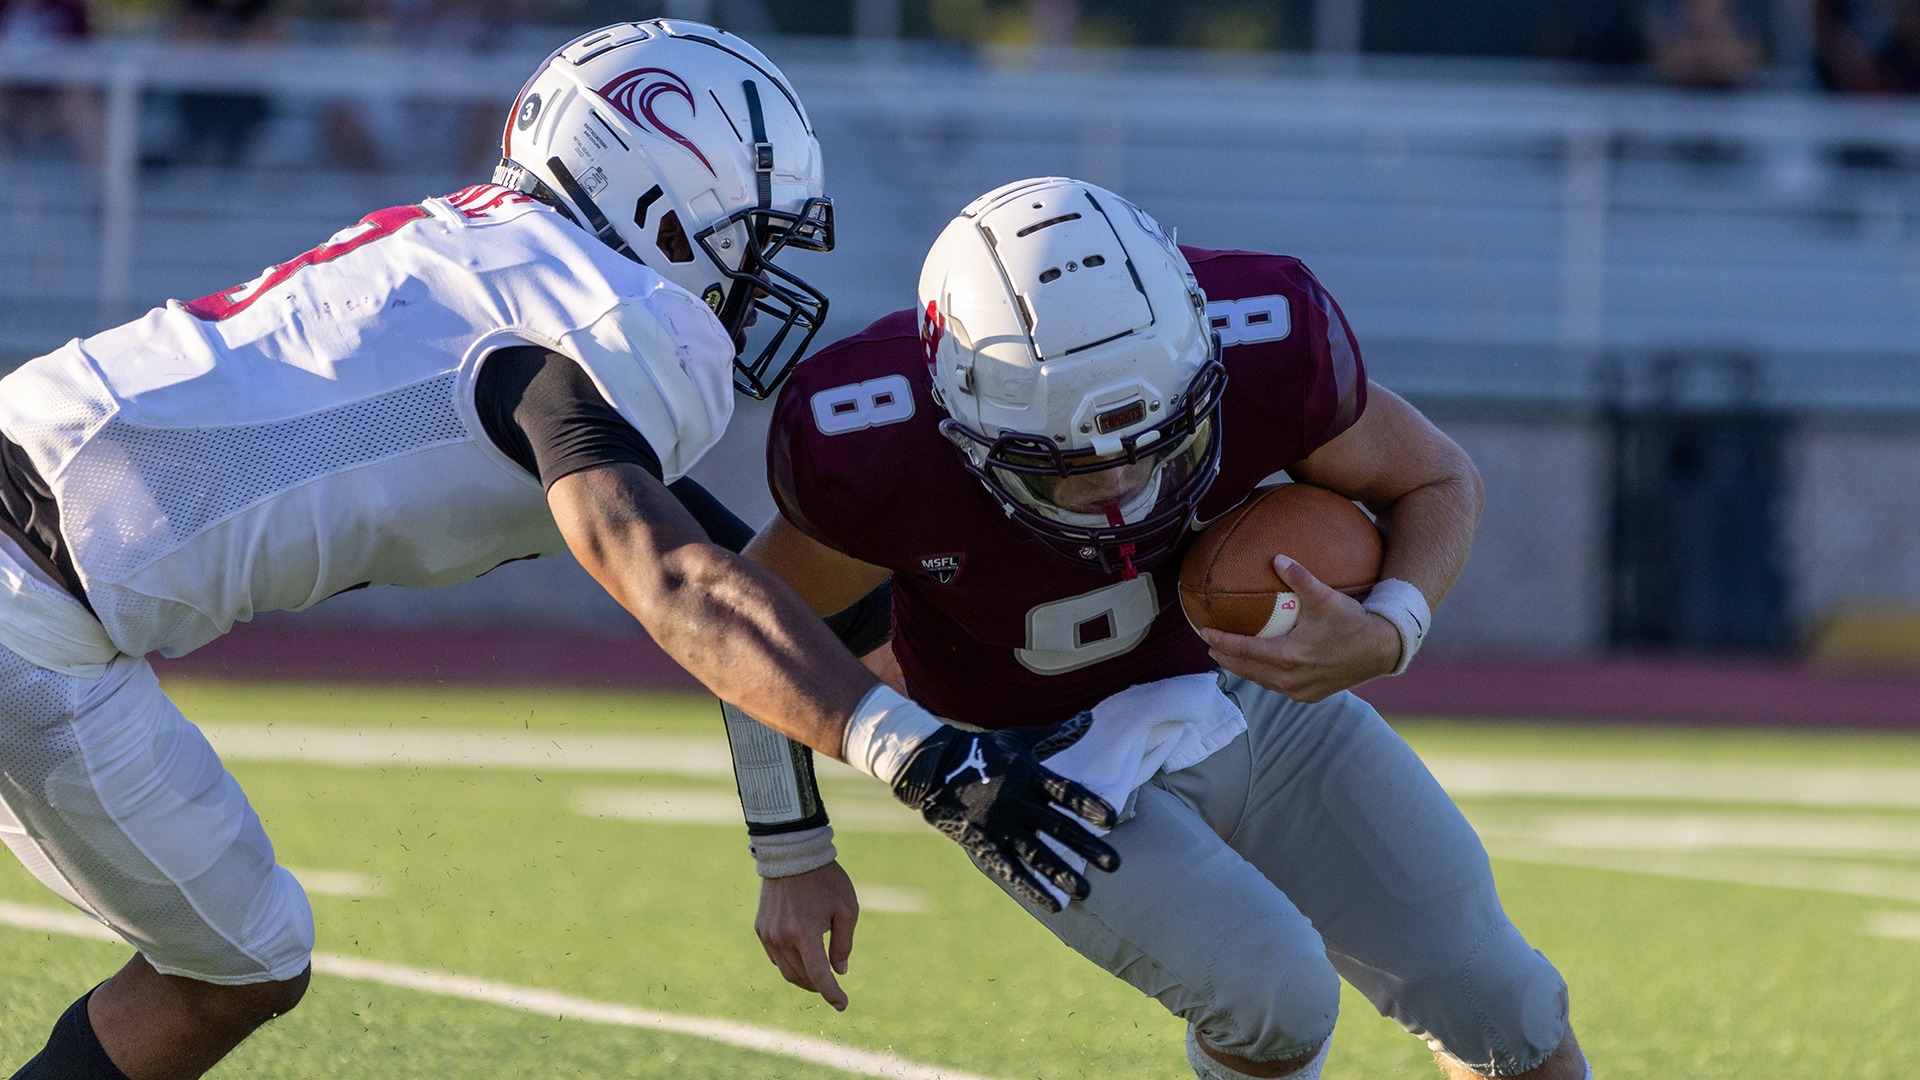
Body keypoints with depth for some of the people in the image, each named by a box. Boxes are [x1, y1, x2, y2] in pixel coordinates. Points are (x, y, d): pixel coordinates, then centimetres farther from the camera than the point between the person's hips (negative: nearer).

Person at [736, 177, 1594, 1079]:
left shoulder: (1264, 348, -29)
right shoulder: (879, 459, -34)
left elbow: (1437, 483, -10)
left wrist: (1383, 639, -29)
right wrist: (793, 859, -8)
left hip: (1242, 692, 3)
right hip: (1048, 765, -3)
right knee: (1276, 995, -26)